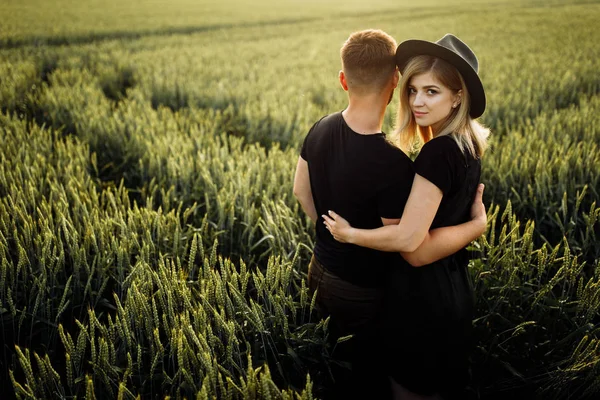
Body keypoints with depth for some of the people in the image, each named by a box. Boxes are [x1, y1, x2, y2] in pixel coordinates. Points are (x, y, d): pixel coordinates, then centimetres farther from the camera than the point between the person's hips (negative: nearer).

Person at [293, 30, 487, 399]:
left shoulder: (321, 130, -9)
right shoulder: (391, 164, -34)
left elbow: (301, 190, 7)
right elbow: (417, 251, -27)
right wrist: (478, 223, -14)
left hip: (320, 272, 7)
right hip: (360, 292, -7)